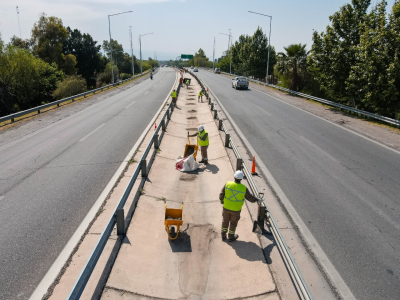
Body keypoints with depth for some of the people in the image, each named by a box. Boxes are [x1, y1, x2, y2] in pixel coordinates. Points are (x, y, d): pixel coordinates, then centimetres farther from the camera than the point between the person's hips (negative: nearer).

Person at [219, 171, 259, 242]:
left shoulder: (227, 184, -20)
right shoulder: (243, 188, -21)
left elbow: (221, 194, -11)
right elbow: (250, 197, -8)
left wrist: (221, 200, 10)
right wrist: (256, 199, 12)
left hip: (226, 207, 2)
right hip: (236, 209, -2)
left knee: (225, 221, 22)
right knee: (233, 222, 19)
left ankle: (223, 235, 38)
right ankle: (231, 237, 35)